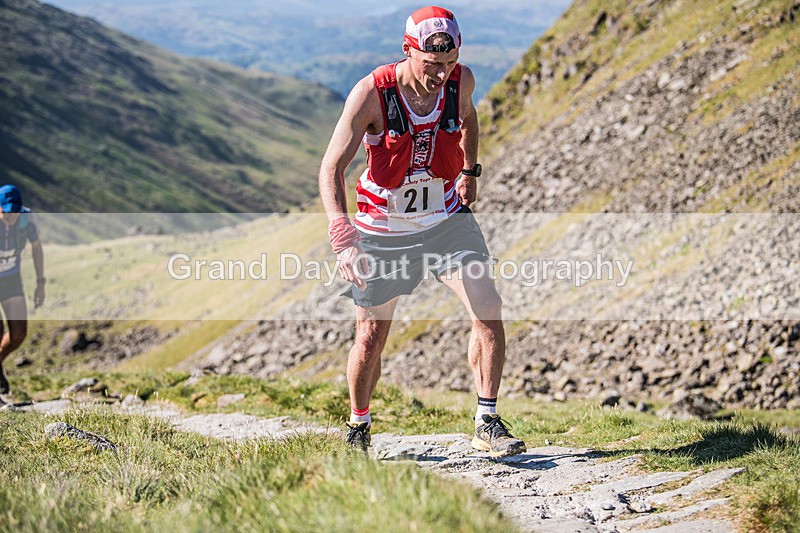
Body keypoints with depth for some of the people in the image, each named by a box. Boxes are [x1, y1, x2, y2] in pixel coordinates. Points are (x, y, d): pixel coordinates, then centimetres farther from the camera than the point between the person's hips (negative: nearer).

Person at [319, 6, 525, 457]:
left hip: (448, 216, 3)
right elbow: (332, 168, -27)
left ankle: (488, 423, 4)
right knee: (372, 336, 5)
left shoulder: (461, 81, -13)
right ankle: (358, 428, 30)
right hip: (383, 226, -3)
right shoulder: (371, 93, -24)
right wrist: (343, 238, -38)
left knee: (489, 314, -11)